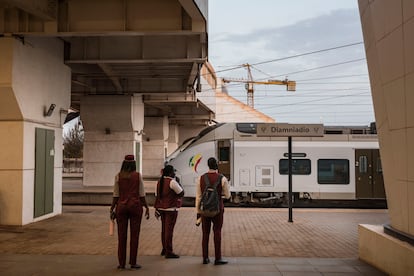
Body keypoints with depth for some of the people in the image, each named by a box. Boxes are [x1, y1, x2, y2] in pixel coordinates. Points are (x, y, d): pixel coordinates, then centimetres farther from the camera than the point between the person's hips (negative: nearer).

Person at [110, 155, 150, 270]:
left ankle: (121, 263, 10)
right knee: (134, 235, 4)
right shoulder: (138, 175, -2)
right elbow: (141, 194, -2)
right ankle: (133, 263, 6)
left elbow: (116, 195, 1)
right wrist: (146, 207, 5)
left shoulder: (118, 176, 1)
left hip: (121, 206, 1)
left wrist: (112, 208, 9)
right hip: (135, 206, -1)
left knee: (121, 235, 6)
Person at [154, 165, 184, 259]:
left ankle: (164, 249, 26)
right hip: (171, 209, -8)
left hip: (162, 208, 8)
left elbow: (157, 196, 12)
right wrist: (177, 182, -3)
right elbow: (181, 193, -11)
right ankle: (169, 252, -4)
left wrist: (157, 209, 16)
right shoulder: (172, 182, -16)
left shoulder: (160, 181, 10)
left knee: (164, 229, 16)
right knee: (169, 229, -6)